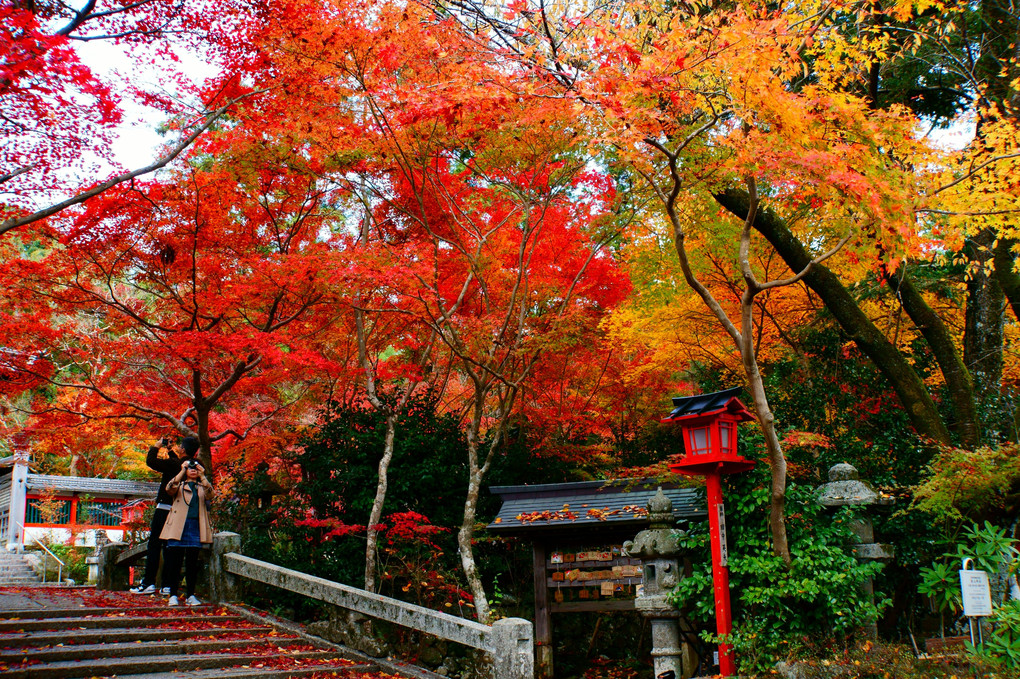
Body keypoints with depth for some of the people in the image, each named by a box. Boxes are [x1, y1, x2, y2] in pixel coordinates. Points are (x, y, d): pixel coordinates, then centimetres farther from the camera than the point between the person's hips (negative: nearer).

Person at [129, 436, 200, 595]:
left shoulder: (173, 464, -16)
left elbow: (151, 461, -16)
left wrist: (156, 447, 0)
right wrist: (169, 449, 30)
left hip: (165, 509, -6)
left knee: (154, 545, 1)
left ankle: (149, 583, 0)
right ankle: (168, 585, 12)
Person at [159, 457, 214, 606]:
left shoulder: (202, 487, 18)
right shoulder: (180, 485, 14)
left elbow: (210, 495, -5)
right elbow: (169, 488, -9)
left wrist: (203, 476, -14)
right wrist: (182, 471, -15)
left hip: (196, 527, 1)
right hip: (178, 527, -1)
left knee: (192, 562, 2)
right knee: (175, 560, -4)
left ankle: (191, 595, 6)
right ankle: (173, 595, 0)